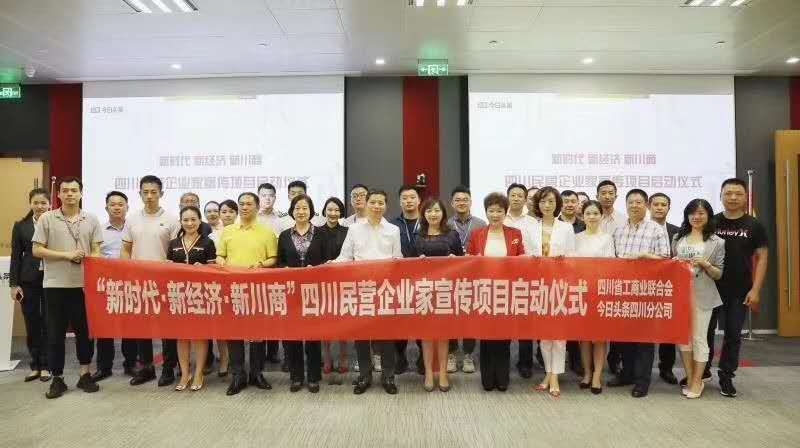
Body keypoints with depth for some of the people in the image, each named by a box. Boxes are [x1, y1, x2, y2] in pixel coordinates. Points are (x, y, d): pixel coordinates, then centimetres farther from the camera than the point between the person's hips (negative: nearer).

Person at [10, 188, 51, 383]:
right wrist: (13, 284, 0)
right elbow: (15, 257, 5)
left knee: (48, 324, 4)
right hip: (28, 281, 2)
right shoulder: (20, 226, 5)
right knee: (31, 325, 9)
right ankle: (35, 366, 21)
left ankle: (45, 366, 16)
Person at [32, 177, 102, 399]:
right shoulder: (46, 218, 1)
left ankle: (85, 374, 20)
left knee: (85, 330, 8)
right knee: (55, 333, 6)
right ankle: (57, 378, 17)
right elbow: (37, 250, -3)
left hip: (84, 284, 1)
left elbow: (96, 252, 6)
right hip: (55, 285, -1)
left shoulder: (91, 220, 6)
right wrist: (67, 255, -13)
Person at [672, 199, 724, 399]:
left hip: (702, 295, -3)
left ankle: (697, 381, 13)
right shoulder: (678, 238, 10)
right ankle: (689, 378, 20)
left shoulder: (716, 242, 2)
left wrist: (705, 264, -16)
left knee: (699, 338, 2)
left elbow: (718, 274, 3)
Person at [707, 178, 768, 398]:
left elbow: (761, 258, 0)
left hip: (740, 292, 0)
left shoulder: (754, 226, 0)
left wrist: (755, 289, -8)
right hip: (710, 288, 0)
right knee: (705, 331, 8)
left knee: (733, 334, 8)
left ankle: (726, 376, 22)